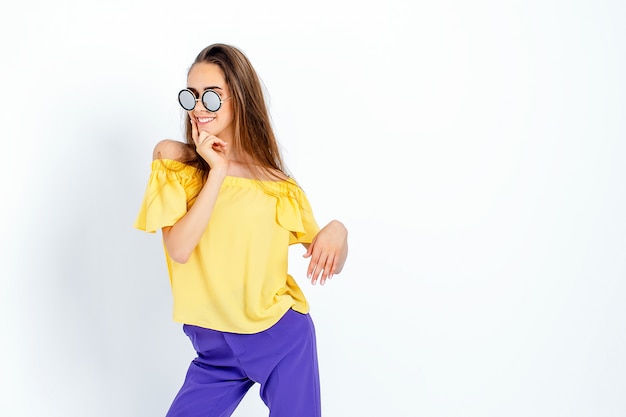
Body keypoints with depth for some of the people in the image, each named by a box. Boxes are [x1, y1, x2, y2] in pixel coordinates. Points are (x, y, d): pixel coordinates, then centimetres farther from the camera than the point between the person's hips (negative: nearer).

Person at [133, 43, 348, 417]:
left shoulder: (275, 183, -5)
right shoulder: (171, 159, -4)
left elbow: (328, 264, 3)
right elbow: (178, 249, -17)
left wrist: (337, 232, -18)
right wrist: (217, 173, -20)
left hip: (284, 340, -1)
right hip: (215, 349, 1)